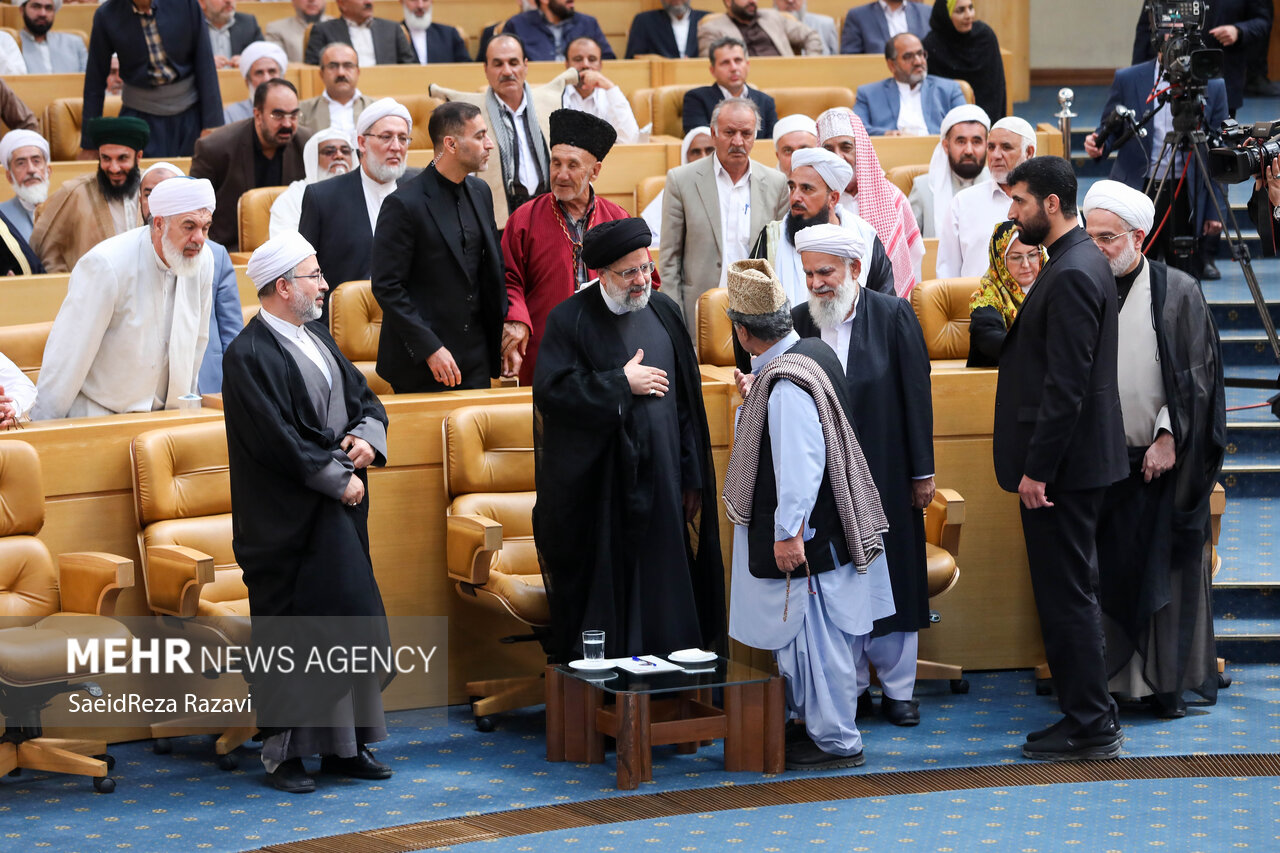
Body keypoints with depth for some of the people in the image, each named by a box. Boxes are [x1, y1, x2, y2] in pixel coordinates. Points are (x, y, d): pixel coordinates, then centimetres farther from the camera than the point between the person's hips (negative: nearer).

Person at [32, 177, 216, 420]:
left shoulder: (203, 261, 0)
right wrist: (42, 429, -11)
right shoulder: (105, 265, -18)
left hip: (166, 412, 5)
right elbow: (68, 354, -14)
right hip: (99, 414, -5)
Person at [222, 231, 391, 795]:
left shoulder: (316, 338, 12)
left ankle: (344, 744, 19)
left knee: (349, 621, 10)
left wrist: (367, 438, -6)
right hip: (288, 521, -8)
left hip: (338, 514, 8)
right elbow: (279, 441, -20)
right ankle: (283, 754, 6)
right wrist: (339, 478, -14)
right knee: (290, 639, -3)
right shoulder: (249, 357, -14)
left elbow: (364, 399, 15)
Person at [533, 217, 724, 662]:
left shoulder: (663, 312, 10)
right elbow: (552, 390, -15)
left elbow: (687, 400, 12)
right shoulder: (569, 320, -5)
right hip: (598, 487, -4)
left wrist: (692, 475, 9)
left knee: (663, 581, 5)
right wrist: (621, 383, -12)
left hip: (660, 477, 4)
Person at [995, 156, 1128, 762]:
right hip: (1070, 461, 10)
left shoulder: (1072, 275, -19)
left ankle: (1090, 728, 3)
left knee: (1066, 596, -4)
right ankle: (1089, 716, 21)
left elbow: (1066, 385, -23)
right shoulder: (1080, 262, 13)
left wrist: (1037, 468, -21)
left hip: (1062, 463, -10)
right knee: (1066, 593, 15)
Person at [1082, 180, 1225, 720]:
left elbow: (1195, 375, -3)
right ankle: (1116, 675, 9)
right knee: (1109, 570, 2)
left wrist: (1168, 437, -10)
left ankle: (1165, 682, 11)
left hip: (1163, 458, -2)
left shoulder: (1177, 293, -1)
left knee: (1165, 570, 2)